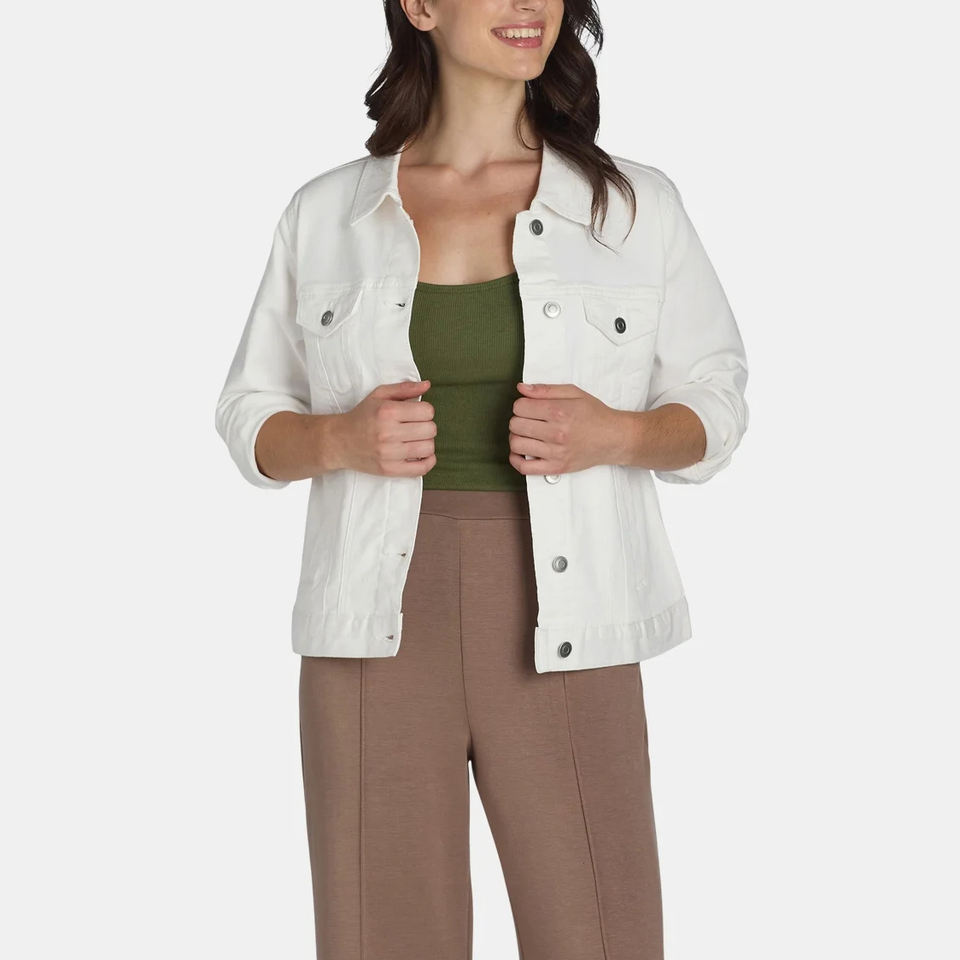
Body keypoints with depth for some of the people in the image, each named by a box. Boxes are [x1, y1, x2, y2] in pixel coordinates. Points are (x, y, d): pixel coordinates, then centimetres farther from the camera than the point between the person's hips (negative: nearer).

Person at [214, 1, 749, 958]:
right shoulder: (324, 213, 7)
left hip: (560, 635, 0)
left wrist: (614, 435, -11)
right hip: (379, 631, 1)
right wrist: (340, 439, -9)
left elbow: (713, 401, 10)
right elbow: (251, 416, 13)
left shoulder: (636, 204, 5)